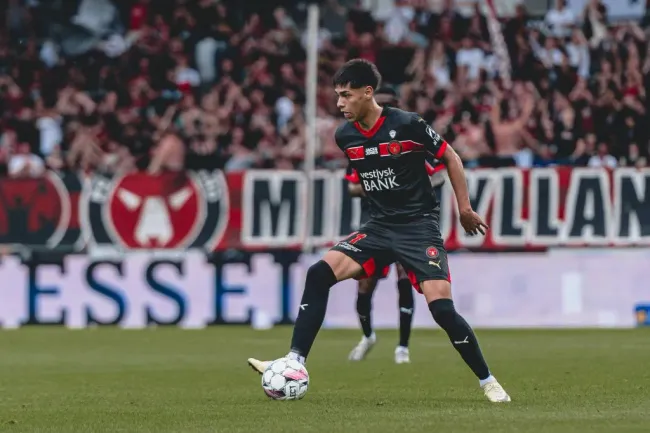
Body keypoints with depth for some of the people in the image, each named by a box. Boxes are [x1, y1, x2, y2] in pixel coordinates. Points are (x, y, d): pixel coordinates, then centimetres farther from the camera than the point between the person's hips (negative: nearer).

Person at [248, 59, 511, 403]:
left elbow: (450, 157, -2)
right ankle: (294, 364, -13)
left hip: (419, 226, -5)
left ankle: (487, 382, 1)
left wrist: (465, 209, 0)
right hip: (379, 227, 5)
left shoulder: (407, 125, -15)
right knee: (319, 273, -14)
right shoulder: (345, 137, 1)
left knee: (441, 307, -17)